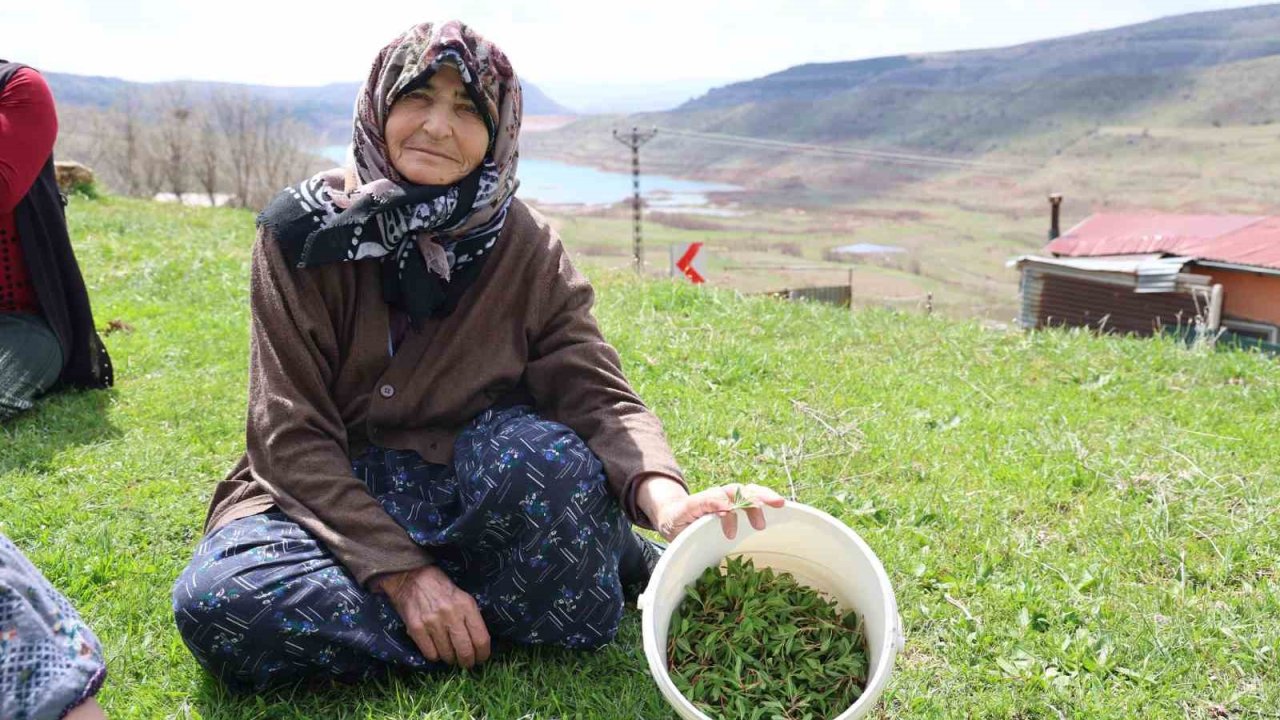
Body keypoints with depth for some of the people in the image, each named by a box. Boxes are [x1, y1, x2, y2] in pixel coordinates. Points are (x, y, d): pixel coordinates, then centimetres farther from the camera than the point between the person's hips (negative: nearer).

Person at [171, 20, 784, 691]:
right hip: (326, 491, 1)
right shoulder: (305, 230, -11)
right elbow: (291, 433, -13)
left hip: (468, 493, 0)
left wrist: (666, 499, -36)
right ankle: (496, 615, -16)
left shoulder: (526, 248, -5)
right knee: (219, 602, -31)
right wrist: (404, 571, -24)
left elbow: (600, 393, -13)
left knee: (538, 452, -35)